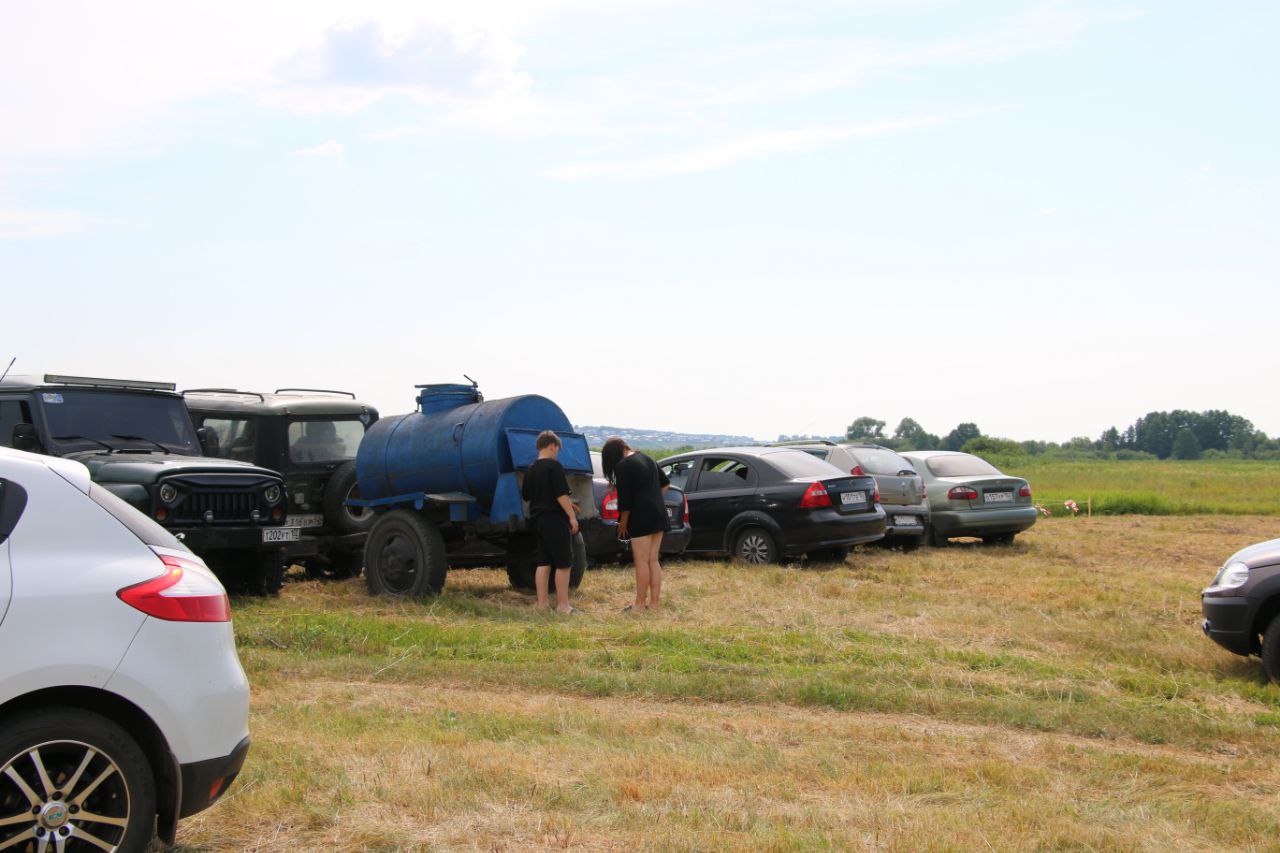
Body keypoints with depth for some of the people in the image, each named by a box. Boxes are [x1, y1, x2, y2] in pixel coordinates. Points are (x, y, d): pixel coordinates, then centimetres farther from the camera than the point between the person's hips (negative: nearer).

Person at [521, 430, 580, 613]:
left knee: (543, 562, 10)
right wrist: (572, 515, -12)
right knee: (563, 563, -2)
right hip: (555, 520, -8)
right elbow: (561, 494, -18)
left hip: (538, 520, 8)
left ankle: (542, 603, 11)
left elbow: (526, 495, 22)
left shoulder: (531, 469, 12)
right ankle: (563, 604, -1)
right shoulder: (554, 466, -11)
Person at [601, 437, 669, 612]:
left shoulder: (623, 466, -10)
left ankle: (640, 603, 2)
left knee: (642, 562, -2)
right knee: (653, 560, 12)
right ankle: (655, 602, 13)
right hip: (659, 515, 8)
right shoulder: (647, 459, 15)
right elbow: (665, 483, 24)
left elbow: (625, 499, -12)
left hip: (641, 517, -8)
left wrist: (623, 524, -1)